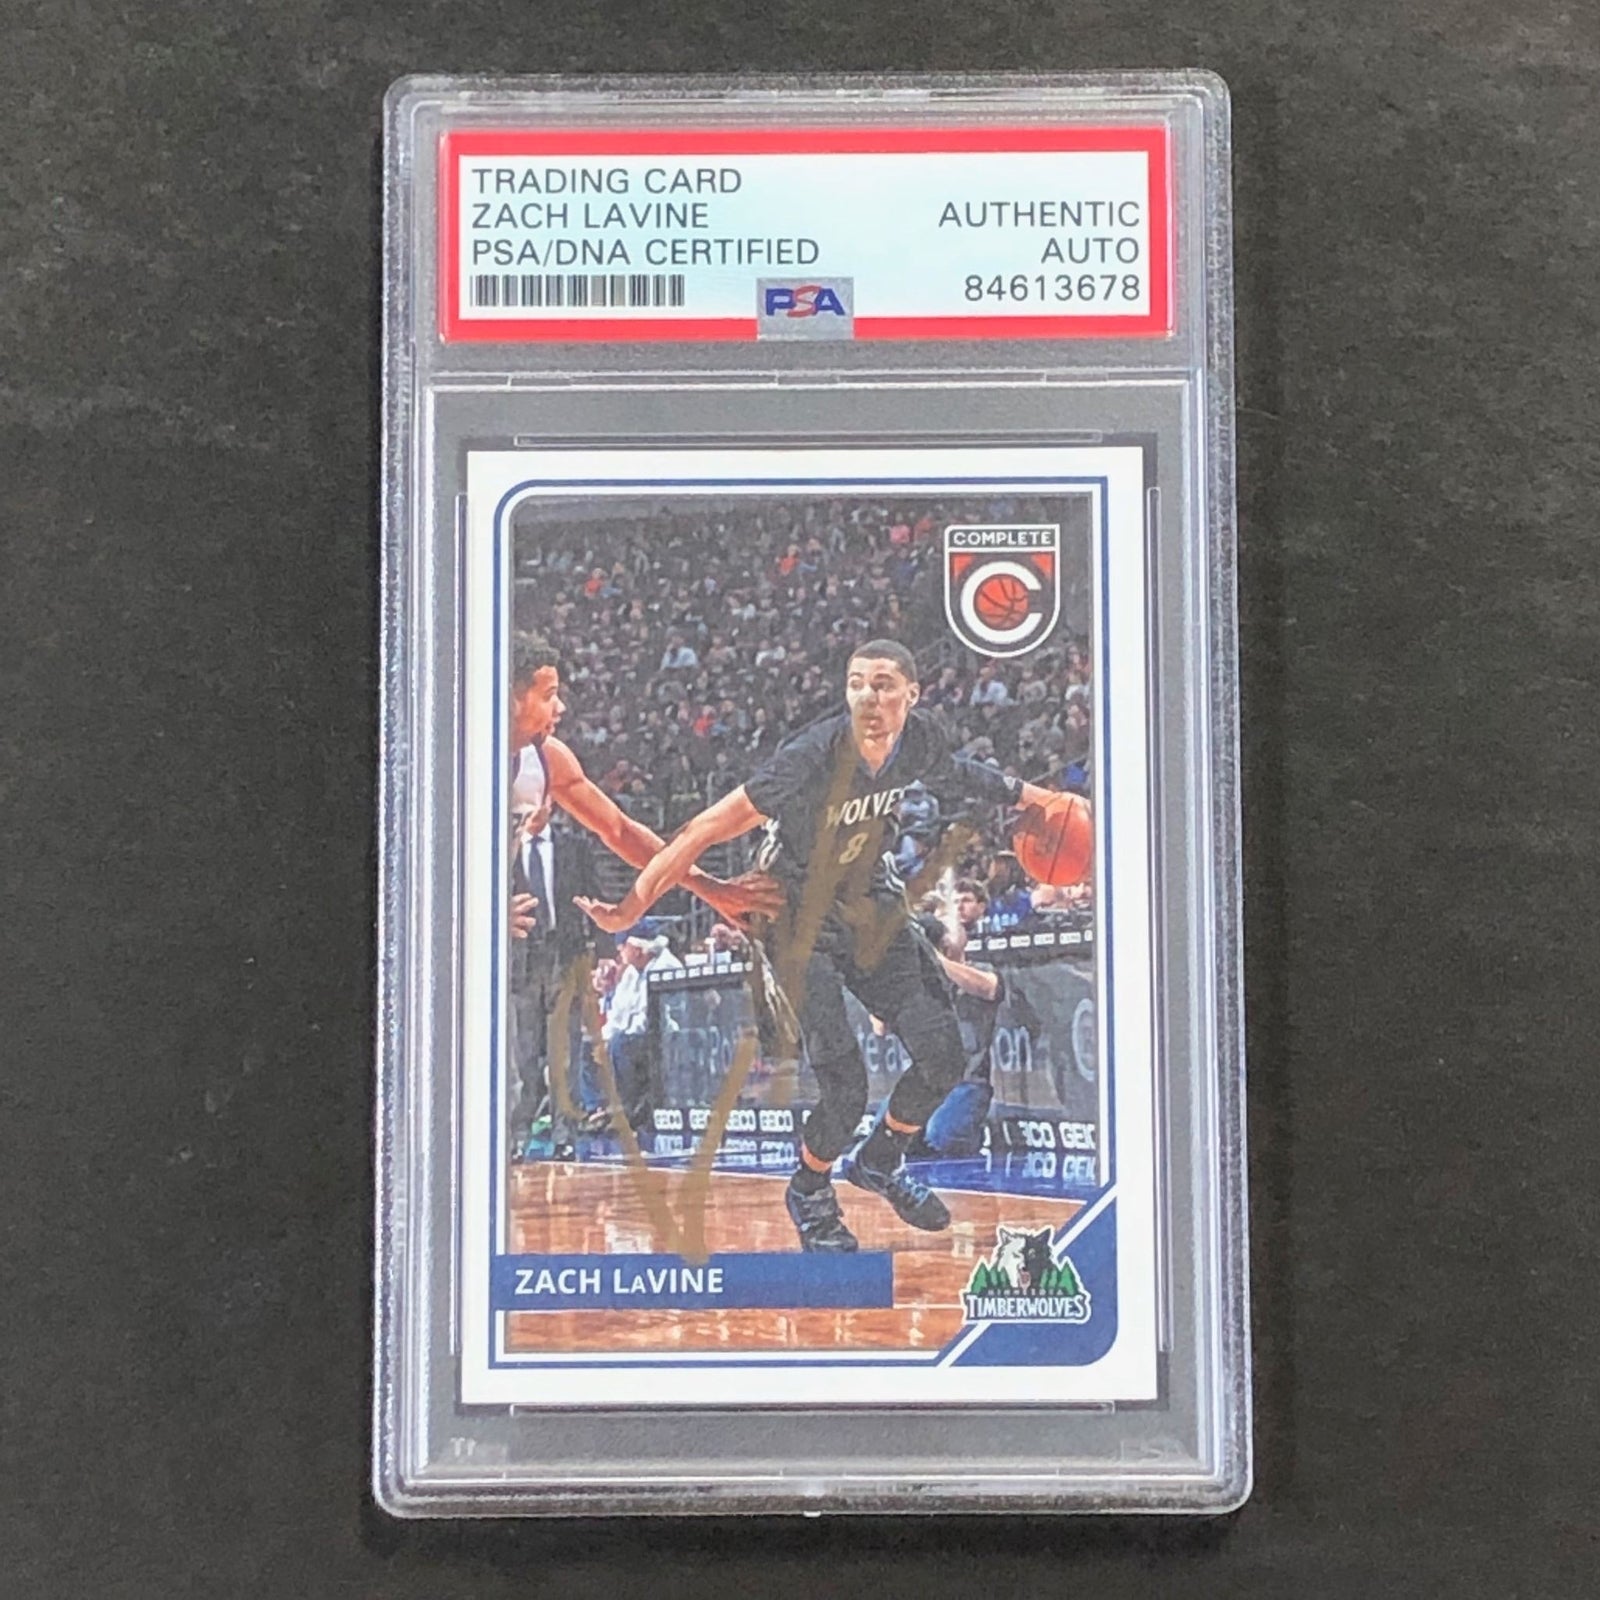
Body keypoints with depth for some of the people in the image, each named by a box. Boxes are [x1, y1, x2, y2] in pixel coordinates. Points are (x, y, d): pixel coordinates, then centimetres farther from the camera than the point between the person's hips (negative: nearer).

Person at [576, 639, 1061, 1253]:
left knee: (943, 1058, 2)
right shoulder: (811, 755, -30)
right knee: (846, 1086, -13)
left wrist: (1027, 794, 27)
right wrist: (630, 908, -27)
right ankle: (808, 1192, 19)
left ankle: (879, 1163, 30)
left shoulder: (921, 738, -11)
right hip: (799, 912, -6)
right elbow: (711, 827, -27)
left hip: (872, 902, 6)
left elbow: (952, 774, 16)